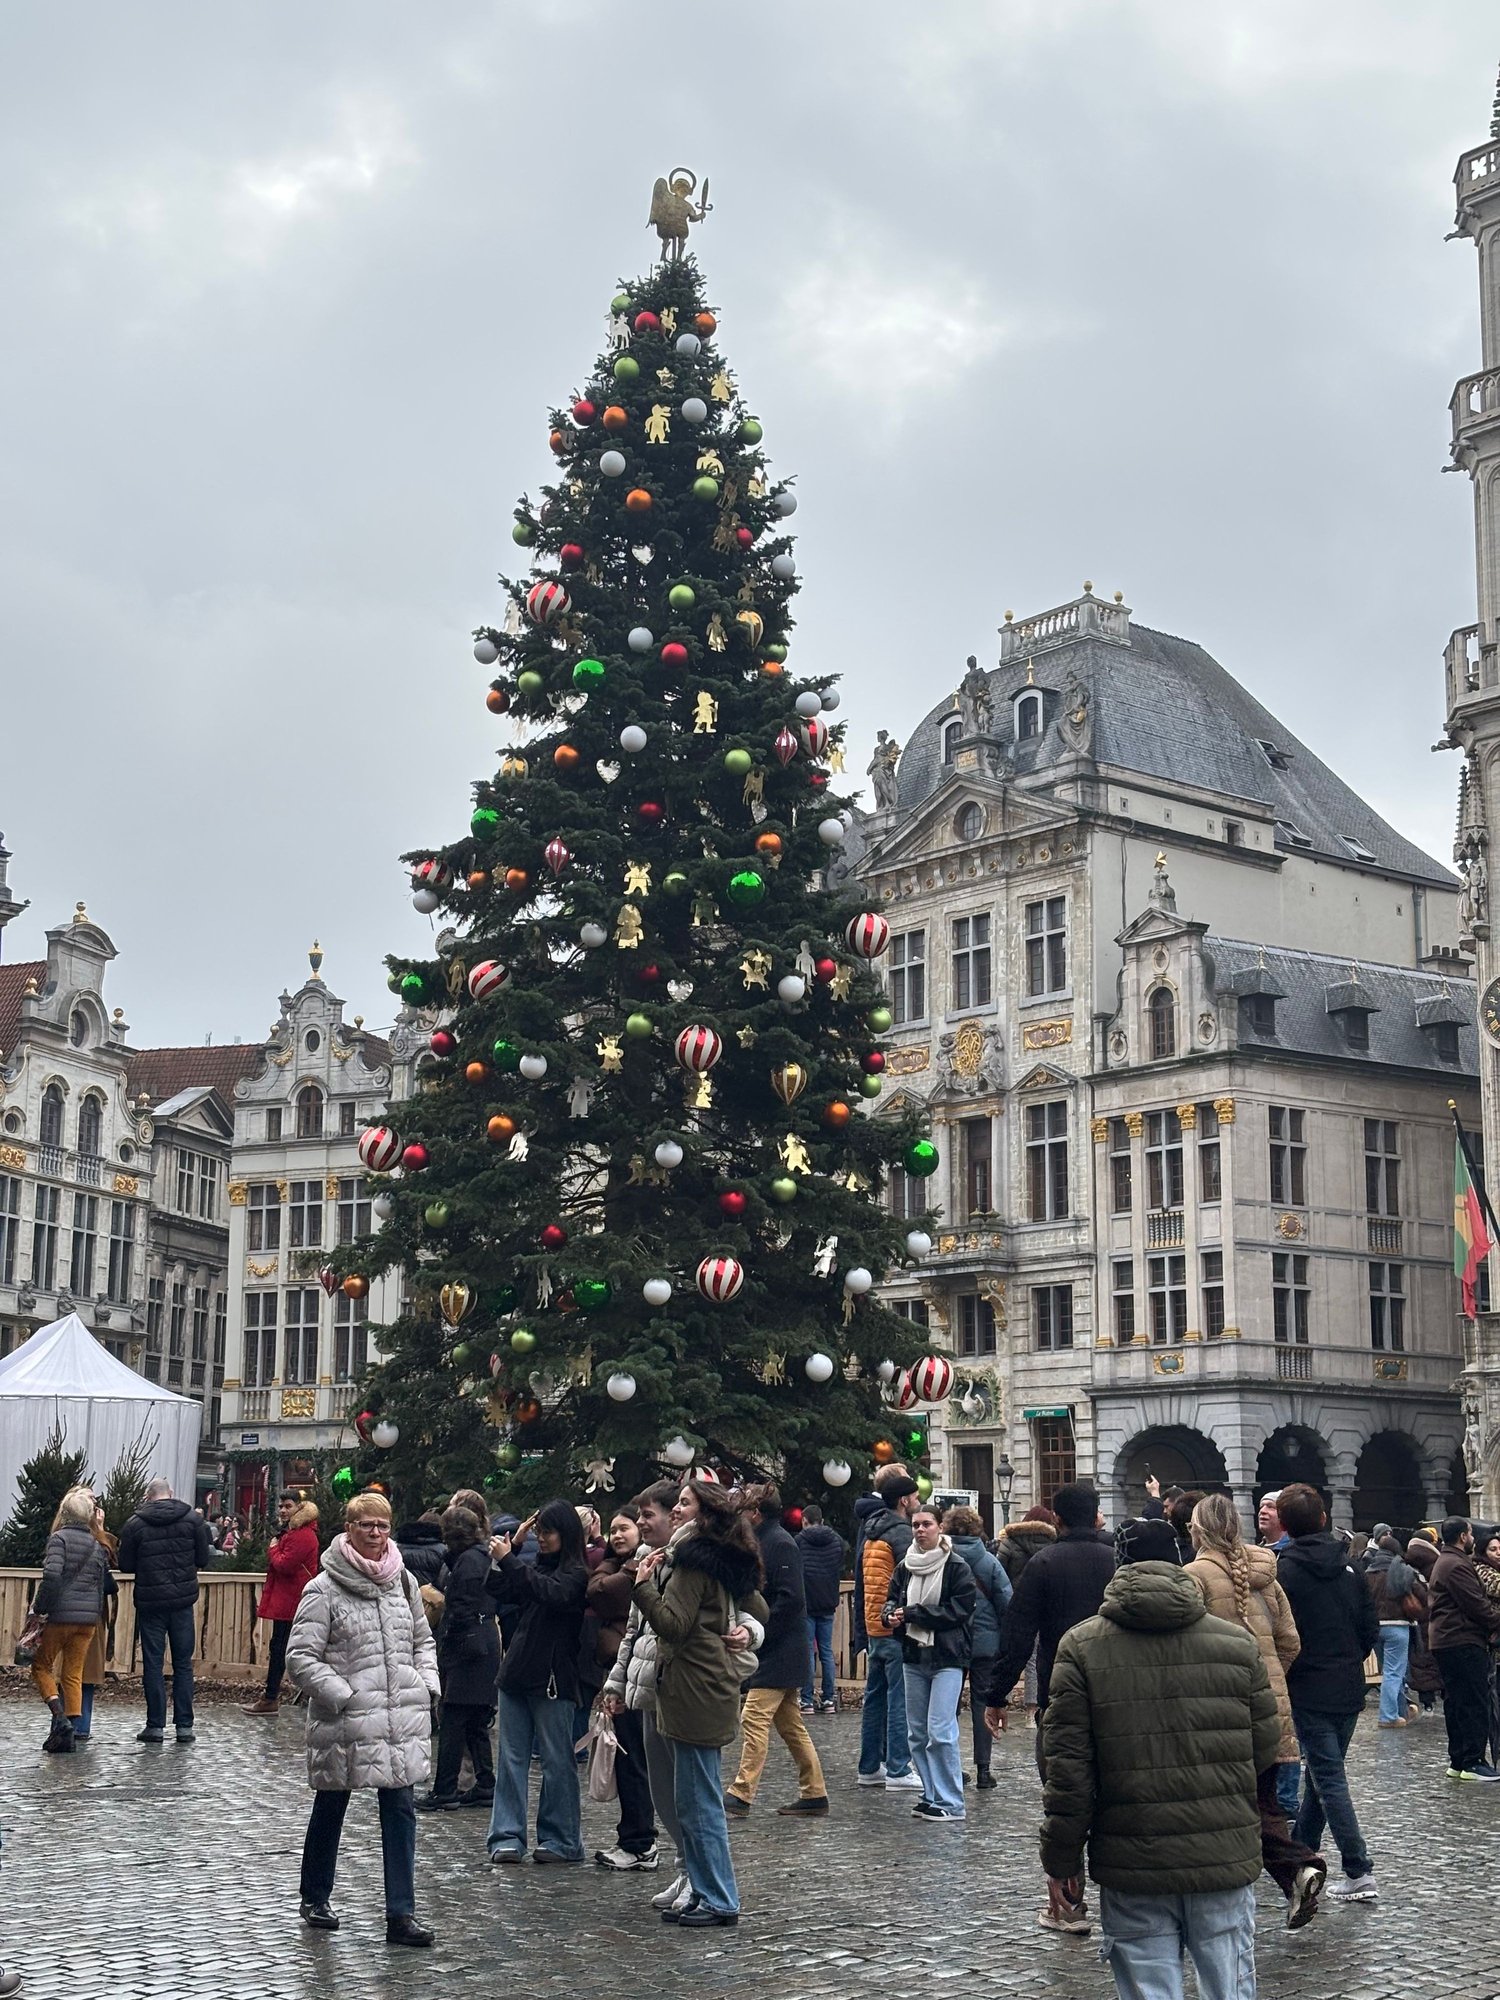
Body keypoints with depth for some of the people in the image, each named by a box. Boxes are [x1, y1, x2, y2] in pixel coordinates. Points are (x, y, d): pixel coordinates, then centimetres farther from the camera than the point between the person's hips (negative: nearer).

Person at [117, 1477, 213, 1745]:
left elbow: (125, 1565, 1)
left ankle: (156, 1725, 4)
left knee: (153, 1663, 5)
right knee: (183, 1663, 8)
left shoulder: (135, 1524, -4)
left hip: (149, 1602, -1)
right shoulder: (193, 1519, -1)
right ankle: (184, 1725, 6)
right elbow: (204, 1560, 2)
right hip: (183, 1601, 1)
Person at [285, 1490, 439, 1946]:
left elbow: (423, 1640, 21)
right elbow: (300, 1657, -11)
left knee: (400, 1811, -1)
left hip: (402, 1719, 4)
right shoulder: (325, 1589, -8)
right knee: (329, 1809, 12)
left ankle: (401, 1915, 1)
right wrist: (342, 1695, -16)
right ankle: (314, 1899, 32)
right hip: (344, 1722, -4)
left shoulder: (403, 1581, 8)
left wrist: (426, 1684, 5)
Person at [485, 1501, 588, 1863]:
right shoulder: (536, 1567, 14)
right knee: (511, 1759, 5)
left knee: (557, 1760, 2)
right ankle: (507, 1836, 7)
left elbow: (550, 1593, -24)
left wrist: (508, 1560, -22)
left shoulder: (575, 1574, -5)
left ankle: (560, 1839, 8)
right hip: (517, 1674, 6)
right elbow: (499, 1591, 8)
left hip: (552, 1680, -6)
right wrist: (512, 1545, 1)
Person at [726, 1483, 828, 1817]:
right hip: (775, 1651, 10)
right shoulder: (764, 1541, 17)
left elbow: (791, 1598, -22)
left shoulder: (779, 1543, -14)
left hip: (778, 1652, -10)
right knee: (789, 1724, 12)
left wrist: (758, 1633, -19)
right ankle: (814, 1794, 16)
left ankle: (741, 1794, -10)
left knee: (754, 1718, -10)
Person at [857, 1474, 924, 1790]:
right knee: (900, 1700, -6)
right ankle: (898, 1772, -5)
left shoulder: (871, 1533, 14)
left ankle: (869, 1767, 19)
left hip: (874, 1625, 9)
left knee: (875, 1698, 14)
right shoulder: (900, 1532, -13)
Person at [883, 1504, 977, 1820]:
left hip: (947, 1657, -6)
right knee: (917, 1733, 10)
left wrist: (913, 1613, -15)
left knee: (941, 1732, -11)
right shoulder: (904, 1567, 10)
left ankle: (950, 1802, -4)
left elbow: (959, 1609, -14)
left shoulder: (956, 1567, -7)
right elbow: (892, 1599, 17)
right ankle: (931, 1795, 21)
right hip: (914, 1656, 7)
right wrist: (891, 1614, -7)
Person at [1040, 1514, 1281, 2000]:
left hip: (1132, 1865, -1)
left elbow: (1067, 1765, -4)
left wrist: (1061, 1860, 3)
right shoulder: (1236, 1642, 3)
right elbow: (1265, 1746, 9)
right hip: (1224, 1855, 1)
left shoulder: (1081, 1647, -2)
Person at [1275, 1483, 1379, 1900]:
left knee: (1328, 1778, -4)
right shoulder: (1348, 1565, 4)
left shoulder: (1285, 1571, -13)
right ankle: (1301, 1849, 31)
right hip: (1349, 1689, 6)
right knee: (1322, 1769, 18)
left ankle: (1359, 1872, -9)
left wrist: (1280, 1678, 1)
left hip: (1309, 1690, -6)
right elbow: (1371, 1627, 6)